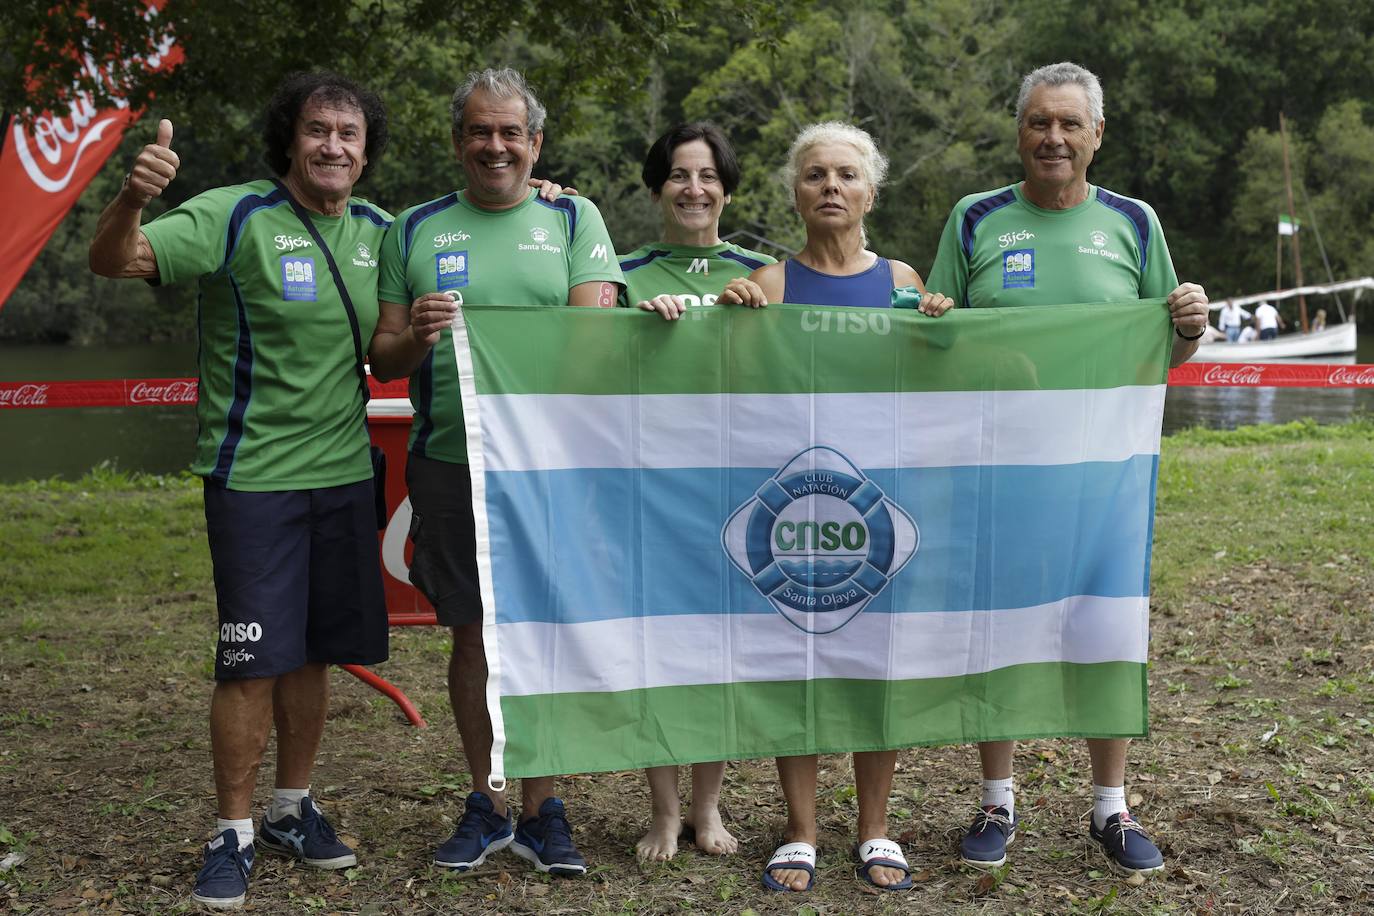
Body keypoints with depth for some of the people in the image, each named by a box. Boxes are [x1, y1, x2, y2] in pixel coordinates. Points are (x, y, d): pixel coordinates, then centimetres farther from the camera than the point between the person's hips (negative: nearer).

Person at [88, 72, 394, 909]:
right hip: (254, 475, -5)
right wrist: (134, 197, -41)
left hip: (345, 471, 5)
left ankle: (294, 807, 29)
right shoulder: (237, 218, -10)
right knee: (253, 659, -3)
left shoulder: (378, 231, 6)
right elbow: (115, 262, -20)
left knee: (314, 652, 12)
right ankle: (234, 833, 13)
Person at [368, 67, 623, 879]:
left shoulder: (574, 221, 7)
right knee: (474, 633, 8)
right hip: (451, 466, 1)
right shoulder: (416, 231, 10)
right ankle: (489, 803, 22)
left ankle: (541, 805, 16)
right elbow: (382, 360, 9)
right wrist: (417, 338, -14)